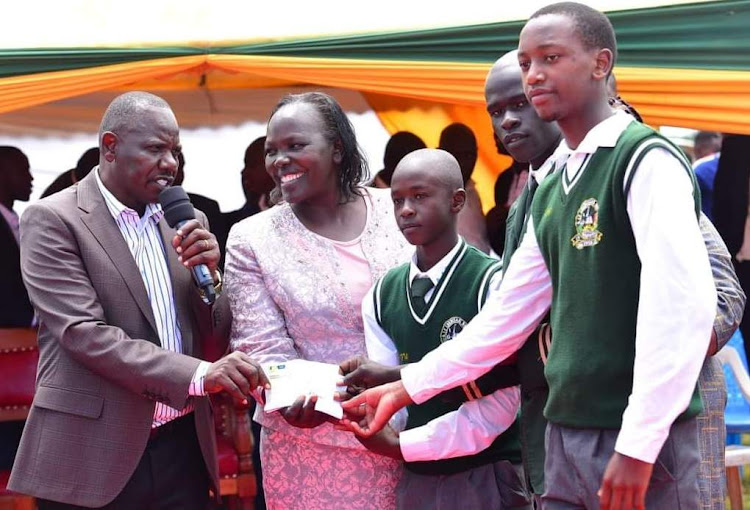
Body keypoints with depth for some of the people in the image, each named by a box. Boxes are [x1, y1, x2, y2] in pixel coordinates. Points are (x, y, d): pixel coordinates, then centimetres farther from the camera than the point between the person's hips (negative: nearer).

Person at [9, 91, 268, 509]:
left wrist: (208, 271, -5)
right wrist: (198, 374, -26)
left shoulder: (183, 222, 11)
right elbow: (84, 334, -17)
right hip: (94, 457, -5)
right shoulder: (53, 220, -6)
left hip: (183, 448, 5)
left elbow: (215, 336, 15)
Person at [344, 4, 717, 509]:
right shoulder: (551, 191, 15)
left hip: (641, 442, -7)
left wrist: (638, 446, -22)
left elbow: (683, 302, -19)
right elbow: (508, 314, 19)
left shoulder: (646, 160, -10)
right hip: (566, 437, 8)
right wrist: (407, 387, 16)